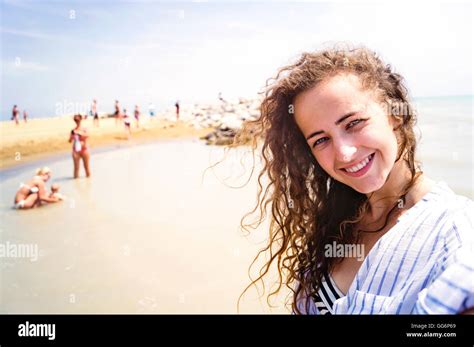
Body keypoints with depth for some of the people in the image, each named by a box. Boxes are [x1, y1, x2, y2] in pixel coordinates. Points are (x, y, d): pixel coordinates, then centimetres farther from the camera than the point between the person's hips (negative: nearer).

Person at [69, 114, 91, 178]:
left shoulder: (84, 129, 1)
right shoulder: (73, 131, 3)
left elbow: (87, 136, -19)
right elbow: (70, 141, -1)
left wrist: (79, 133, -29)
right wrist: (72, 135, -19)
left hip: (84, 150, 0)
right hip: (76, 150, 0)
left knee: (86, 166, 6)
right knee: (76, 167, -1)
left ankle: (88, 176, 15)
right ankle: (76, 177, 4)